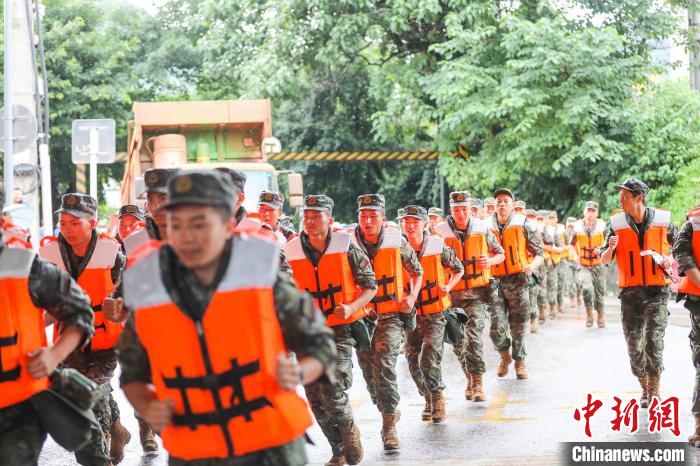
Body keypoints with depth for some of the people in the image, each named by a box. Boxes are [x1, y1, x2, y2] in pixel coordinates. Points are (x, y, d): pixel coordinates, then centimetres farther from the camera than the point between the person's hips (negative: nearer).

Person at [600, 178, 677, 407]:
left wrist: (670, 259, -7)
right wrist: (610, 249, -18)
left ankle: (655, 388, 3)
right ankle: (645, 388, 22)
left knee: (654, 341, -12)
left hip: (657, 291, -2)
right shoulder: (617, 224, 1)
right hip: (630, 291, 2)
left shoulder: (663, 220, -3)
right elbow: (603, 260, 4)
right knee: (634, 345, 5)